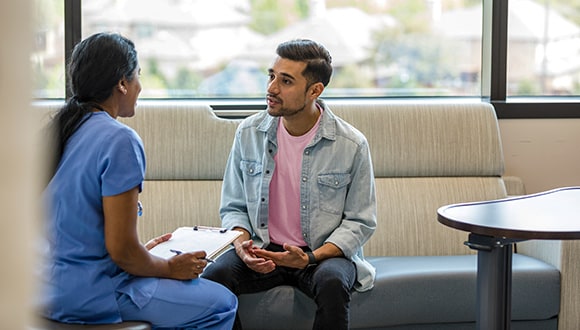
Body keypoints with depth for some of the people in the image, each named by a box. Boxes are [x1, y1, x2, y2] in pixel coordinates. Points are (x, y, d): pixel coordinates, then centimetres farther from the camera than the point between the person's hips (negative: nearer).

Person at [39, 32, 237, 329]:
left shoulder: (57, 128, 8)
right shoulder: (120, 140, -19)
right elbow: (121, 250, -21)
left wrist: (140, 251, 19)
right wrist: (170, 268, -2)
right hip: (88, 294, -9)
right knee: (222, 304, 0)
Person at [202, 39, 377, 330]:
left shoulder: (351, 145, -8)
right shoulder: (248, 133, 1)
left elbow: (360, 221, -2)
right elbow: (233, 207, 11)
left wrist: (311, 258, -17)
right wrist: (242, 245, -12)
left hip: (324, 253, -2)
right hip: (263, 250, 2)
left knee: (331, 283, -36)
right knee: (214, 277, -27)